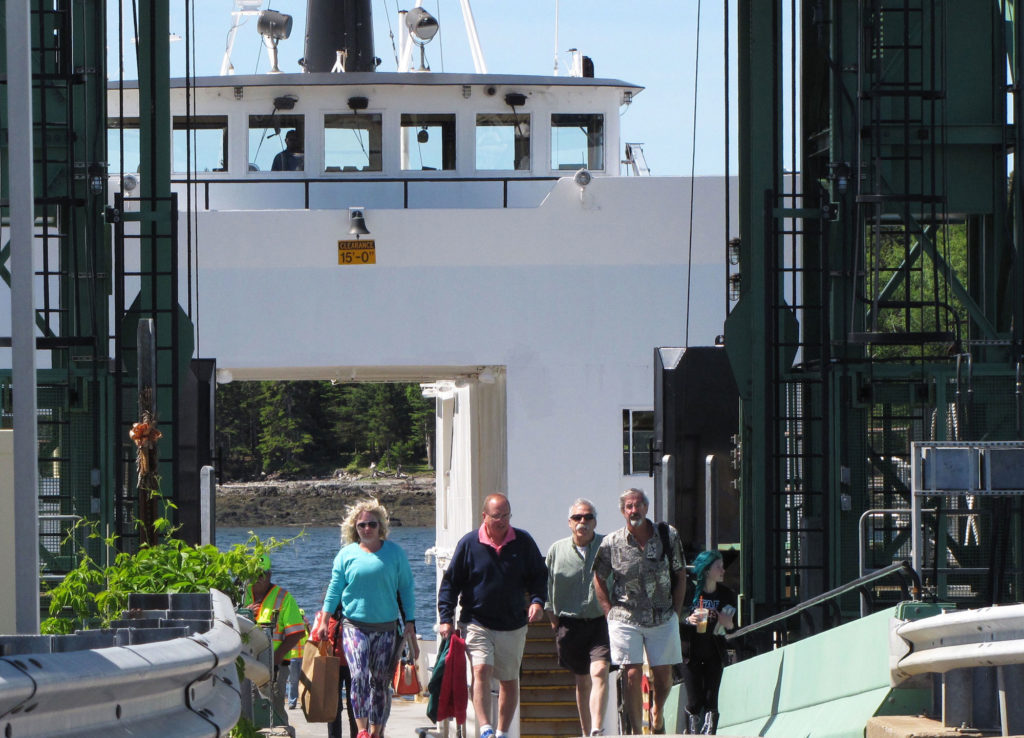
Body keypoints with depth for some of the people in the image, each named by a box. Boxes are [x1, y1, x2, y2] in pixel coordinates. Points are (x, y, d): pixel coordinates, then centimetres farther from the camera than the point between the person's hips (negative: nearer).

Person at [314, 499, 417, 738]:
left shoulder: (394, 553, 6)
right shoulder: (347, 554, 5)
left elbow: (406, 589, 9)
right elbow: (334, 589, 8)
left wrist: (410, 622, 5)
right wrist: (324, 621, 1)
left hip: (387, 627, 1)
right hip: (355, 626, -1)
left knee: (380, 682, 3)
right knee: (359, 675, -18)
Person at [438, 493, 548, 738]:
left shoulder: (523, 542, 3)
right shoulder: (469, 543, -2)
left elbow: (539, 575, 12)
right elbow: (450, 582, 3)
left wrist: (537, 601, -7)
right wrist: (446, 618, -4)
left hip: (513, 625, 3)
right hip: (477, 623, -3)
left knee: (509, 681, 9)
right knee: (481, 671, -21)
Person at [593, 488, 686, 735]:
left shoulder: (668, 536, 0)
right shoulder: (611, 543, -4)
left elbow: (680, 576, 8)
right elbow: (599, 580, 8)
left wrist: (675, 611, 3)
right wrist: (611, 613, 1)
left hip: (663, 619, 2)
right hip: (625, 620, -2)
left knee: (663, 675, 5)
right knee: (632, 675, -8)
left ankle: (657, 712, 35)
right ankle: (636, 731, -2)